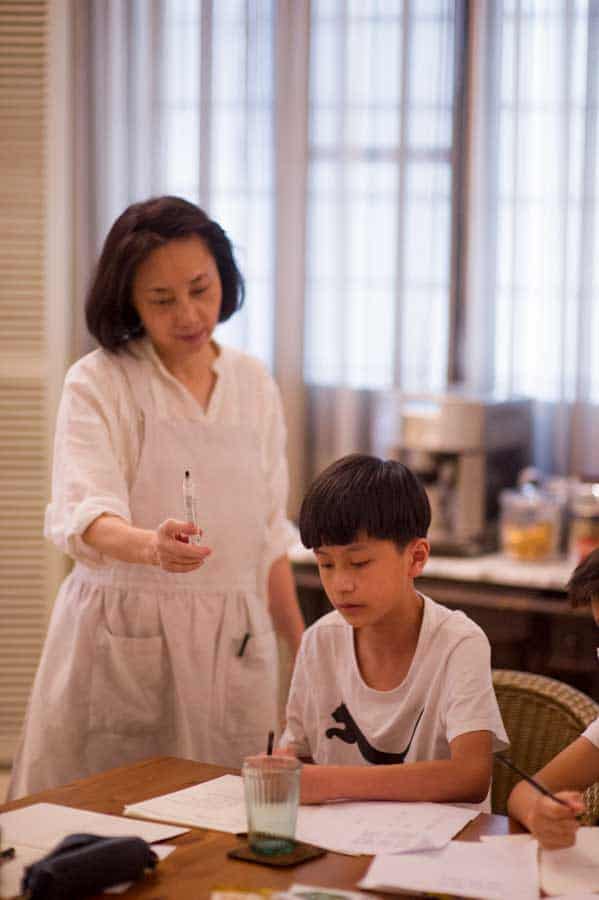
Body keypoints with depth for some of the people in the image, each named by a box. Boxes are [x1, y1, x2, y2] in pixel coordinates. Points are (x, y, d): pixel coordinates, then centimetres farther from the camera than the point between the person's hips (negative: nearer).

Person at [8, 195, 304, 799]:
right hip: (123, 637, -3)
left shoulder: (253, 385, 8)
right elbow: (83, 514, -19)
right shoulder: (98, 382, -5)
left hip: (232, 637, 4)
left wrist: (302, 647, 16)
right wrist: (150, 545, -40)